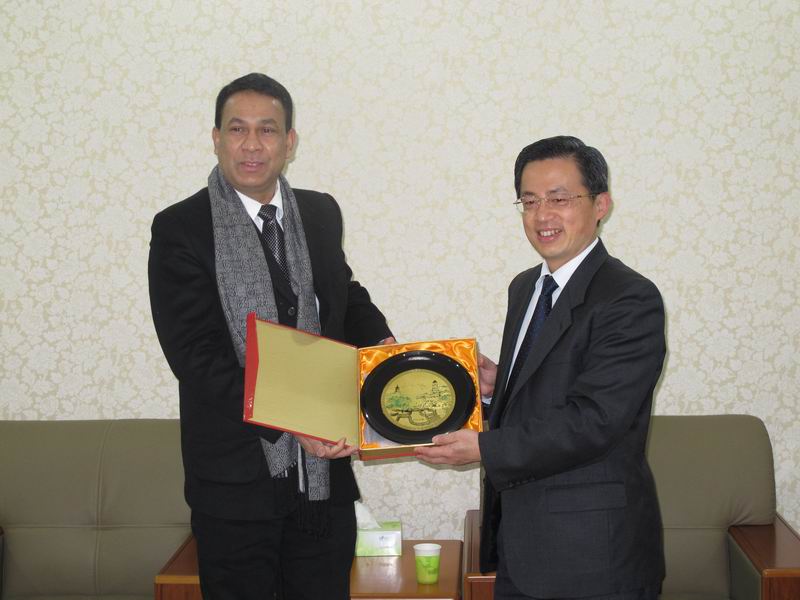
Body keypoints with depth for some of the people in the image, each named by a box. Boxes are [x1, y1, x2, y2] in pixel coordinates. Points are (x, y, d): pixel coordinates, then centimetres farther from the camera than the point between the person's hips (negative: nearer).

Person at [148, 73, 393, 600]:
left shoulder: (322, 213, 6)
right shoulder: (179, 229, -10)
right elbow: (197, 358, -16)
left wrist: (379, 339, 2)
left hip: (324, 471, 4)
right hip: (238, 475, -4)